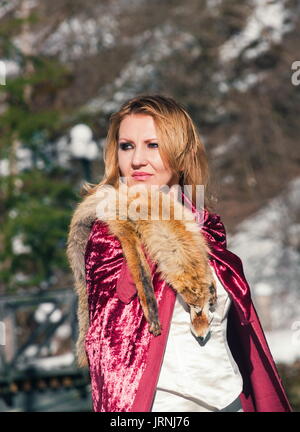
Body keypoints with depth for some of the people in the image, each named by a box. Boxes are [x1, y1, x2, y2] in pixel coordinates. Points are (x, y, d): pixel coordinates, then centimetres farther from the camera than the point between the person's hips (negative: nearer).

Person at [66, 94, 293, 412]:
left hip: (230, 400, 6)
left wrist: (267, 402, 11)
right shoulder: (112, 233, -10)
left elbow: (236, 329, 13)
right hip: (164, 406, -6)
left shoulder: (208, 228, 7)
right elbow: (110, 351, -13)